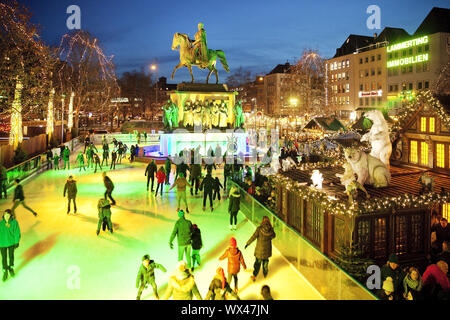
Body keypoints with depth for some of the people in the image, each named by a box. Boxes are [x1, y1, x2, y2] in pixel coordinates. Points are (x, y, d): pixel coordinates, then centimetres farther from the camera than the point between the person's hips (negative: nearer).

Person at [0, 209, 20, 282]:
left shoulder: (14, 222, -12)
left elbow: (17, 233, -6)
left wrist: (17, 242, -5)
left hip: (11, 242, 0)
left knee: (11, 256, 17)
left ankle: (11, 268, 39)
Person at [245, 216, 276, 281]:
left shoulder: (259, 228, -22)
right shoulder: (270, 228, -11)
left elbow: (254, 237, -20)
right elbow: (273, 236, 7)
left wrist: (248, 243, -10)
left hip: (260, 249, -3)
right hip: (267, 249, 3)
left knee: (257, 262, 10)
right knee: (265, 261, 23)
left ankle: (254, 276, 18)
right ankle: (265, 273, 39)